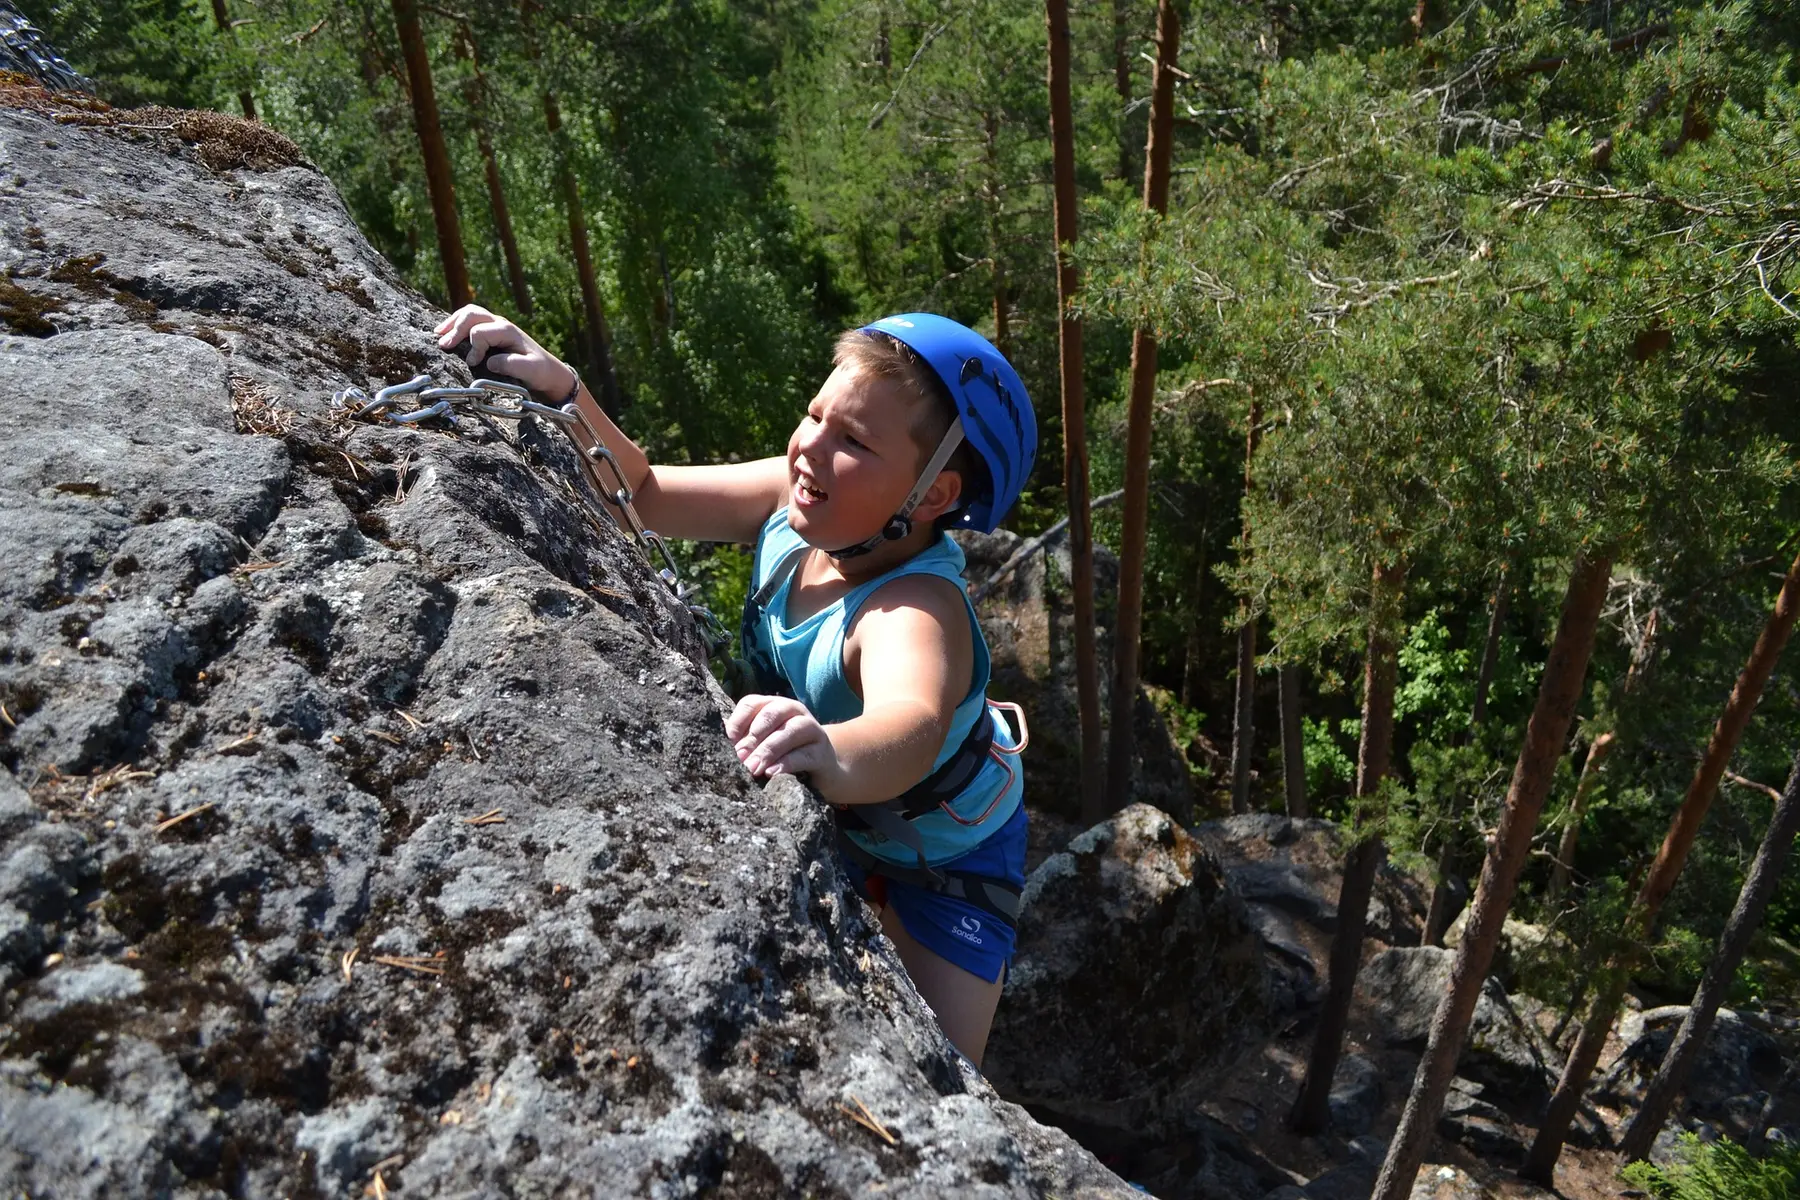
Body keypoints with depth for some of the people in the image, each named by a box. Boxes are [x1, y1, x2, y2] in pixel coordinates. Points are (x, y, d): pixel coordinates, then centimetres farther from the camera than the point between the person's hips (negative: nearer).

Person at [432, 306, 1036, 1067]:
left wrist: (834, 754, -87)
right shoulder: (797, 499, -23)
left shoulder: (916, 610, -43)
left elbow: (912, 729, -64)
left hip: (945, 857, -5)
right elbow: (646, 494, -13)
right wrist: (560, 390, -28)